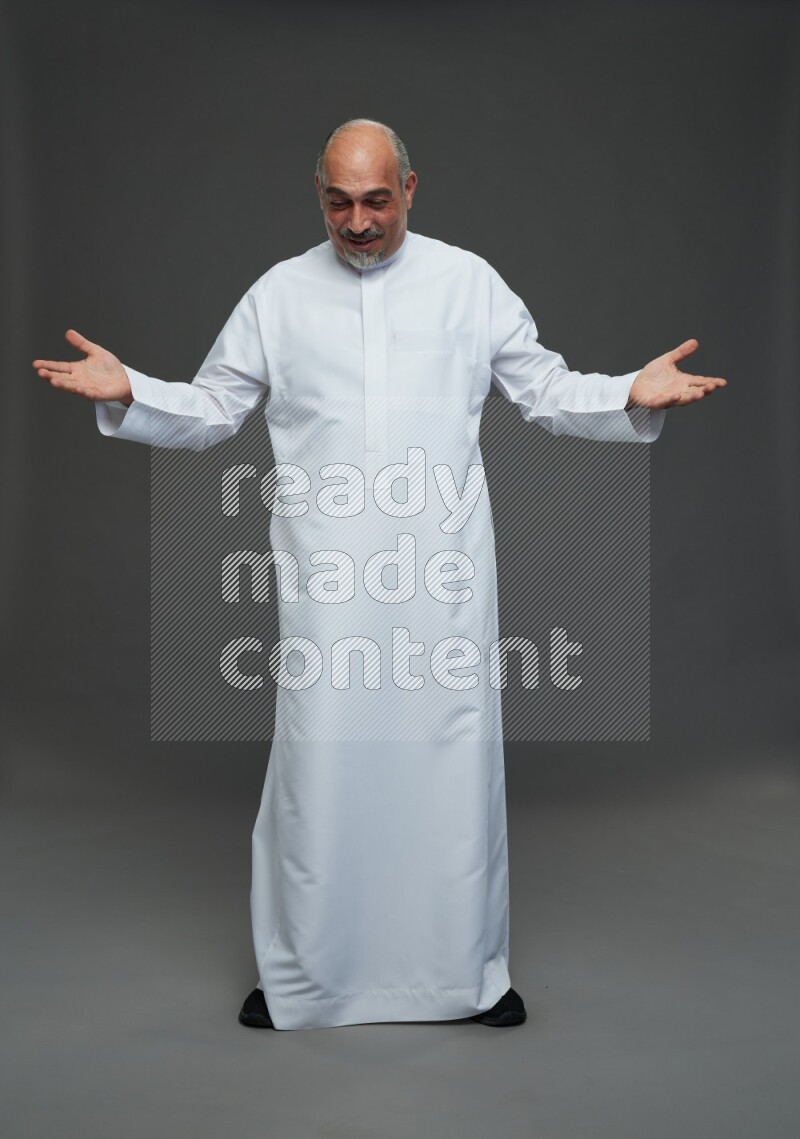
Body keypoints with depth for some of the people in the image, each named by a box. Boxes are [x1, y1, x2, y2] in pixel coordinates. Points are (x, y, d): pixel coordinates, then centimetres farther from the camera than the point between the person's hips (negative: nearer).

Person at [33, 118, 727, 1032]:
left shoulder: (470, 281, 9)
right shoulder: (278, 292, 10)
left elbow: (546, 390, 10)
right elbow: (211, 410, 13)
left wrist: (635, 394, -5)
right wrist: (126, 393, -3)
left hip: (445, 567, 0)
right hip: (325, 572, 0)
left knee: (457, 758, 6)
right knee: (317, 761, 4)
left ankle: (471, 971, 26)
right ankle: (296, 976, 24)